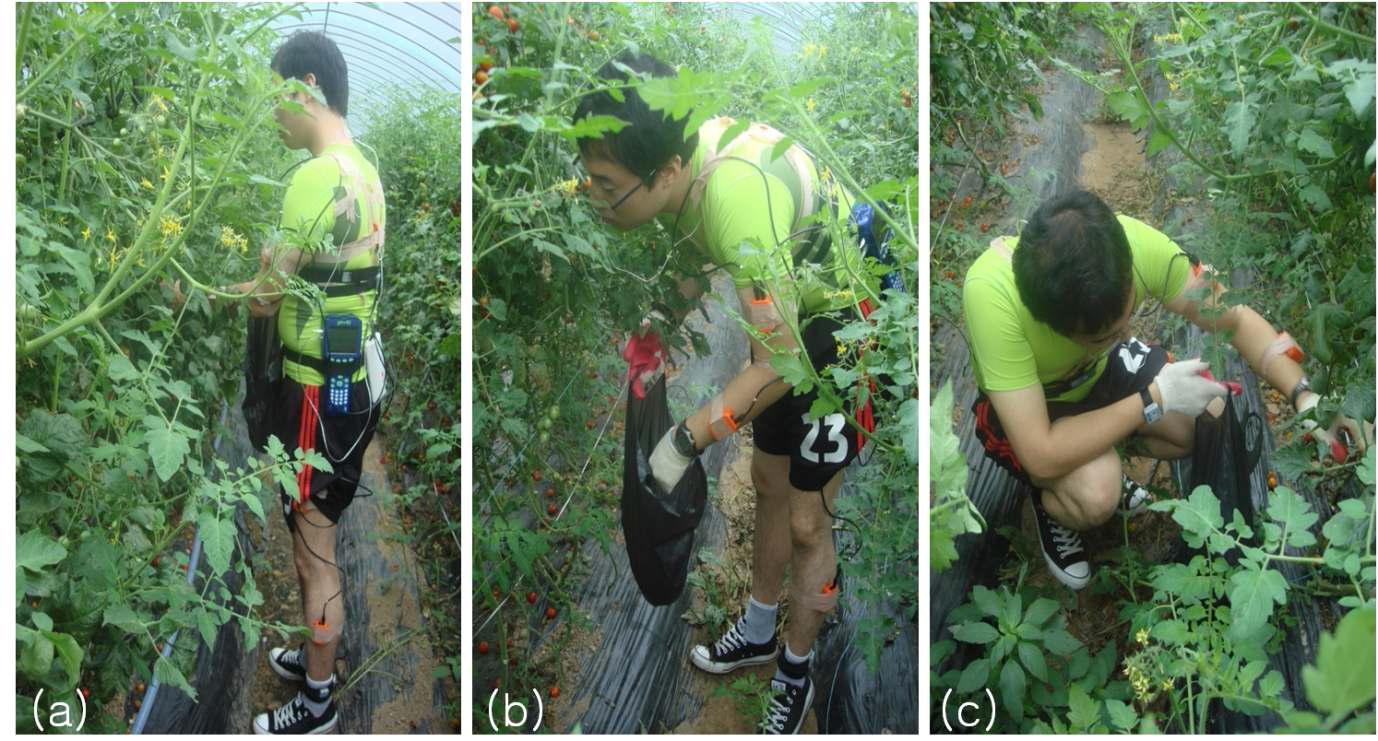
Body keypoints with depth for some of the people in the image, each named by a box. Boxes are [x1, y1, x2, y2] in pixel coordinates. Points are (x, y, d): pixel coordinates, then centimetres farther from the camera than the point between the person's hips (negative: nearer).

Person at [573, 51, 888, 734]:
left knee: (806, 519, 2)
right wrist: (657, 328, -4)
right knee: (769, 484, 21)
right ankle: (759, 634, 42)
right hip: (791, 314, 8)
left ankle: (795, 678, 25)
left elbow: (778, 362, -34)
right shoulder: (679, 162, -15)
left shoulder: (737, 198, -40)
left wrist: (684, 442, -29)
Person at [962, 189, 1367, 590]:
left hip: (1100, 368, 5)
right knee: (1096, 495, -30)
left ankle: (1105, 462, 16)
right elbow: (1042, 457, -40)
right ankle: (1049, 504, 5)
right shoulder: (992, 294, -43)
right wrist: (1155, 399, -32)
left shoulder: (1136, 244, -32)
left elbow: (1235, 318, -15)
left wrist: (1304, 397, -28)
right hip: (1020, 403, -5)